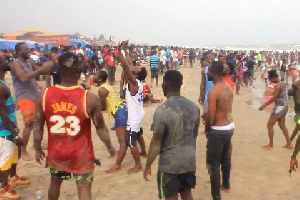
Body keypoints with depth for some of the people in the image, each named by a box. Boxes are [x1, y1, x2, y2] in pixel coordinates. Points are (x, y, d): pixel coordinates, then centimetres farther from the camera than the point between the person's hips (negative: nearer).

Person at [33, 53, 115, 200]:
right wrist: (110, 147, 8)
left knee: (55, 183, 29)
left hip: (56, 152, 3)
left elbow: (38, 126, -2)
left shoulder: (44, 95, -12)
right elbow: (100, 127, -9)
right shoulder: (90, 98, -19)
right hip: (81, 154, -3)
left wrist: (38, 149, 13)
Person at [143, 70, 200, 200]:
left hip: (169, 164, -5)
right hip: (190, 160, 6)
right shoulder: (194, 106, -2)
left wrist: (148, 166, -5)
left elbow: (156, 143, -17)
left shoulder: (162, 110, -21)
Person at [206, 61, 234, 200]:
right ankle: (226, 185, 46)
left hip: (218, 130, -9)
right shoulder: (228, 88, 3)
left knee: (213, 164, 2)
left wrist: (206, 129, -3)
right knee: (226, 158, 26)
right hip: (230, 126, 9)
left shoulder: (213, 91, -23)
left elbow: (211, 117, -23)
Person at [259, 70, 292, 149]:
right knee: (282, 126, 20)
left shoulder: (278, 85, -20)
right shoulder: (283, 83, 7)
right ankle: (289, 143, 25)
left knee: (270, 125, 1)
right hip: (284, 106, 9)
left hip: (279, 107, -9)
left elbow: (274, 98, -24)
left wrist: (264, 105, -20)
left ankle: (270, 145, 7)